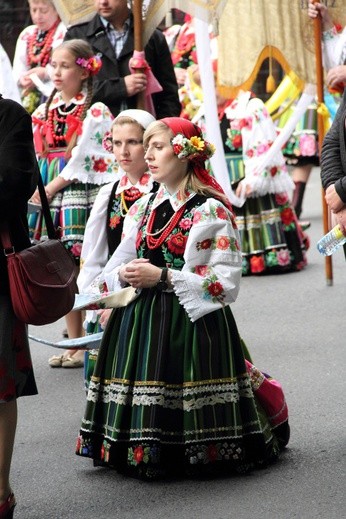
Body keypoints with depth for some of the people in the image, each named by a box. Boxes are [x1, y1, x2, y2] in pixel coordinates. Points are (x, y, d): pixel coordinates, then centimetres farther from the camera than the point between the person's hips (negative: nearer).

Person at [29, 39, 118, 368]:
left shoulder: (95, 113, -6)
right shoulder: (44, 112, 14)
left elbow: (84, 159, -11)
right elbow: (35, 155, 15)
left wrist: (53, 187, -10)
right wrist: (35, 189, 1)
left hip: (82, 194, -6)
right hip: (48, 196, 6)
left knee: (85, 269, -8)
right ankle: (74, 343, 17)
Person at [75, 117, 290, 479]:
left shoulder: (212, 211, -6)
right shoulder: (143, 208, 14)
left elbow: (227, 282, -13)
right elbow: (113, 269, 18)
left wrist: (163, 276, -18)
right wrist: (124, 274, -7)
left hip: (194, 323, -5)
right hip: (140, 324, 6)